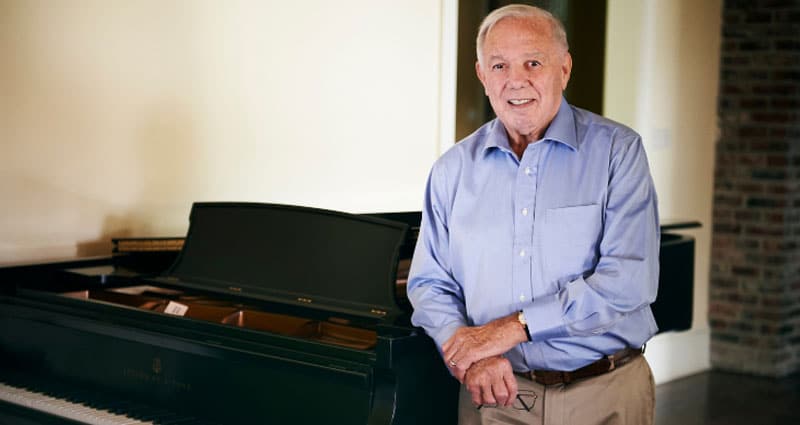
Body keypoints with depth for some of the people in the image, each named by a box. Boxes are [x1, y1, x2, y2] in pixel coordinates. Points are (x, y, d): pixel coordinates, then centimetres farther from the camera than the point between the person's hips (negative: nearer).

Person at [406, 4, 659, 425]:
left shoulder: (617, 150, -7)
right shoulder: (453, 169, 3)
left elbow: (629, 279, -17)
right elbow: (429, 284, 4)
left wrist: (512, 327, -19)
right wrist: (468, 353, -16)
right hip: (495, 391, 2)